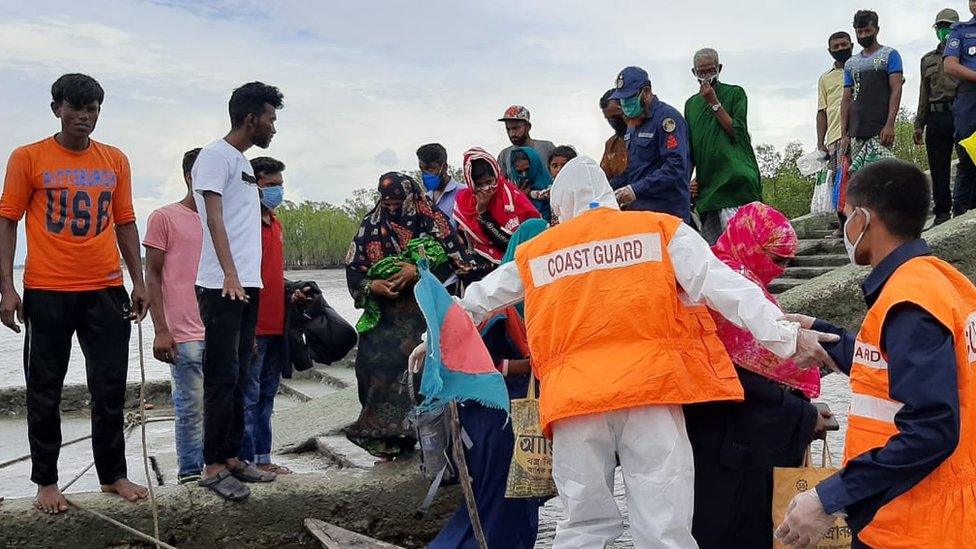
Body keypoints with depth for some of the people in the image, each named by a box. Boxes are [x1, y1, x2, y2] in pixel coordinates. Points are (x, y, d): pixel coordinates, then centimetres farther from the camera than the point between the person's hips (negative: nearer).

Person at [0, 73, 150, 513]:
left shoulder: (115, 161, 9)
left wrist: (138, 282, 8)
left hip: (106, 290, 3)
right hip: (47, 292, -2)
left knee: (110, 388, 7)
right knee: (44, 391, 6)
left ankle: (113, 475, 19)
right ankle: (46, 481, 18)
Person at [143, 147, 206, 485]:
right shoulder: (164, 218, 2)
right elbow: (152, 276, 0)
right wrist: (161, 330, -7)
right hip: (185, 333, -5)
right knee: (191, 405, -1)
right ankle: (190, 473, 10)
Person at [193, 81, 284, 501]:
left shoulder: (243, 162, 21)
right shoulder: (216, 155, -6)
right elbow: (213, 217, -16)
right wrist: (229, 273, -26)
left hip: (247, 285, 9)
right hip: (222, 287, -9)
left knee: (238, 377, 12)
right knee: (222, 378, -7)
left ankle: (231, 458, 19)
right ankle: (214, 467, -1)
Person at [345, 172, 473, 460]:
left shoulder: (432, 220, 0)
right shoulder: (370, 225, 10)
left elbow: (457, 261, -5)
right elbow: (353, 269, 10)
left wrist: (418, 273, -14)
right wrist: (372, 285, -10)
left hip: (425, 315, -3)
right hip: (385, 319, 3)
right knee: (380, 367, -7)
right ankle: (390, 438, 2)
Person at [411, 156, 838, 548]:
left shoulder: (534, 252, 18)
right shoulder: (659, 229, 11)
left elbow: (477, 302, 30)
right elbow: (722, 285, 1)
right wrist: (785, 337, -1)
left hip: (575, 398, 2)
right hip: (649, 387, -2)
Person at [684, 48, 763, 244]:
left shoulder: (735, 93, 6)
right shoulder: (691, 104, 20)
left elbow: (737, 132, -6)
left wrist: (714, 103, -6)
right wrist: (688, 179, 10)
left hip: (736, 178, -5)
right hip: (706, 186, 5)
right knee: (712, 247, 3)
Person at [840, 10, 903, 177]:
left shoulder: (889, 55, 7)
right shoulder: (851, 64, 21)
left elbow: (896, 90, -3)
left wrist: (889, 125, -15)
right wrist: (844, 134, 7)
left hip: (880, 130, -5)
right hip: (856, 132, 5)